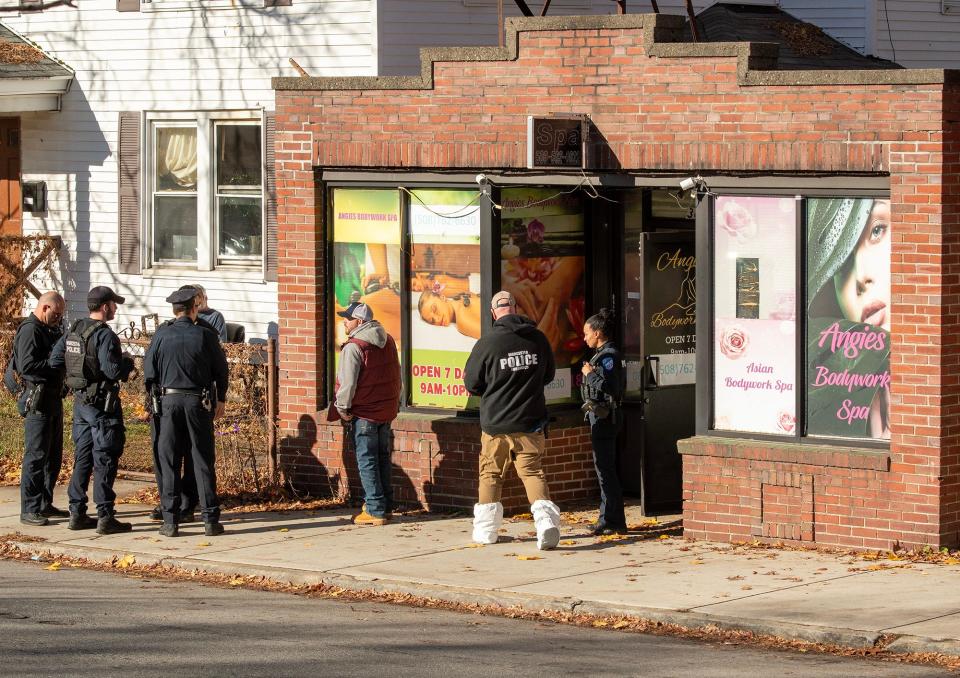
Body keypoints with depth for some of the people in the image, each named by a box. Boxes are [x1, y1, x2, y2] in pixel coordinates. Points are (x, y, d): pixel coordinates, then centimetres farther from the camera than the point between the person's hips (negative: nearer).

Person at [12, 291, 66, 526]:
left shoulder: (50, 330, 17)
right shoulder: (29, 330, -13)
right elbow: (26, 366, -23)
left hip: (53, 399, 10)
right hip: (38, 401, -10)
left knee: (53, 456, 14)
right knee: (36, 456, -9)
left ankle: (45, 504, 22)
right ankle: (29, 510, -7)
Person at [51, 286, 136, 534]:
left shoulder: (73, 331, 7)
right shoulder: (104, 335, -17)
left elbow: (55, 359, 11)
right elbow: (113, 371, -24)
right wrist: (127, 362, -4)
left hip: (80, 402, 8)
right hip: (102, 404, -8)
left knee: (82, 458, 13)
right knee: (105, 460, -4)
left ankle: (77, 513, 16)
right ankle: (105, 517, -4)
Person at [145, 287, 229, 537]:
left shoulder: (161, 336, -2)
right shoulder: (205, 336, -3)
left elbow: (149, 372, 2)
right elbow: (221, 370, 4)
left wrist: (155, 398, 17)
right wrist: (221, 399, 20)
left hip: (169, 401, 0)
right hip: (199, 402, 0)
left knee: (169, 462, 5)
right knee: (203, 461, 5)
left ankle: (170, 521, 3)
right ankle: (210, 520, 4)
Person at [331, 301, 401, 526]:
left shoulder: (353, 347, -17)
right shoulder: (387, 341, 9)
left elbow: (347, 382, -20)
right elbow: (396, 375, 17)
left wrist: (342, 407, -8)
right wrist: (395, 402, 24)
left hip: (363, 413, -8)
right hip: (387, 410, 8)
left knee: (367, 461, -1)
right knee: (382, 458, 16)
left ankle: (375, 510, 0)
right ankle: (386, 506, 21)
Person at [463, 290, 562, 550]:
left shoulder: (487, 343, -12)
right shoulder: (538, 338, 0)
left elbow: (472, 383, -2)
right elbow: (548, 375, 15)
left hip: (496, 423, -2)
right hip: (531, 423, 2)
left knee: (491, 474, 13)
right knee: (533, 471, 4)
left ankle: (485, 529, 20)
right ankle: (546, 518, -19)